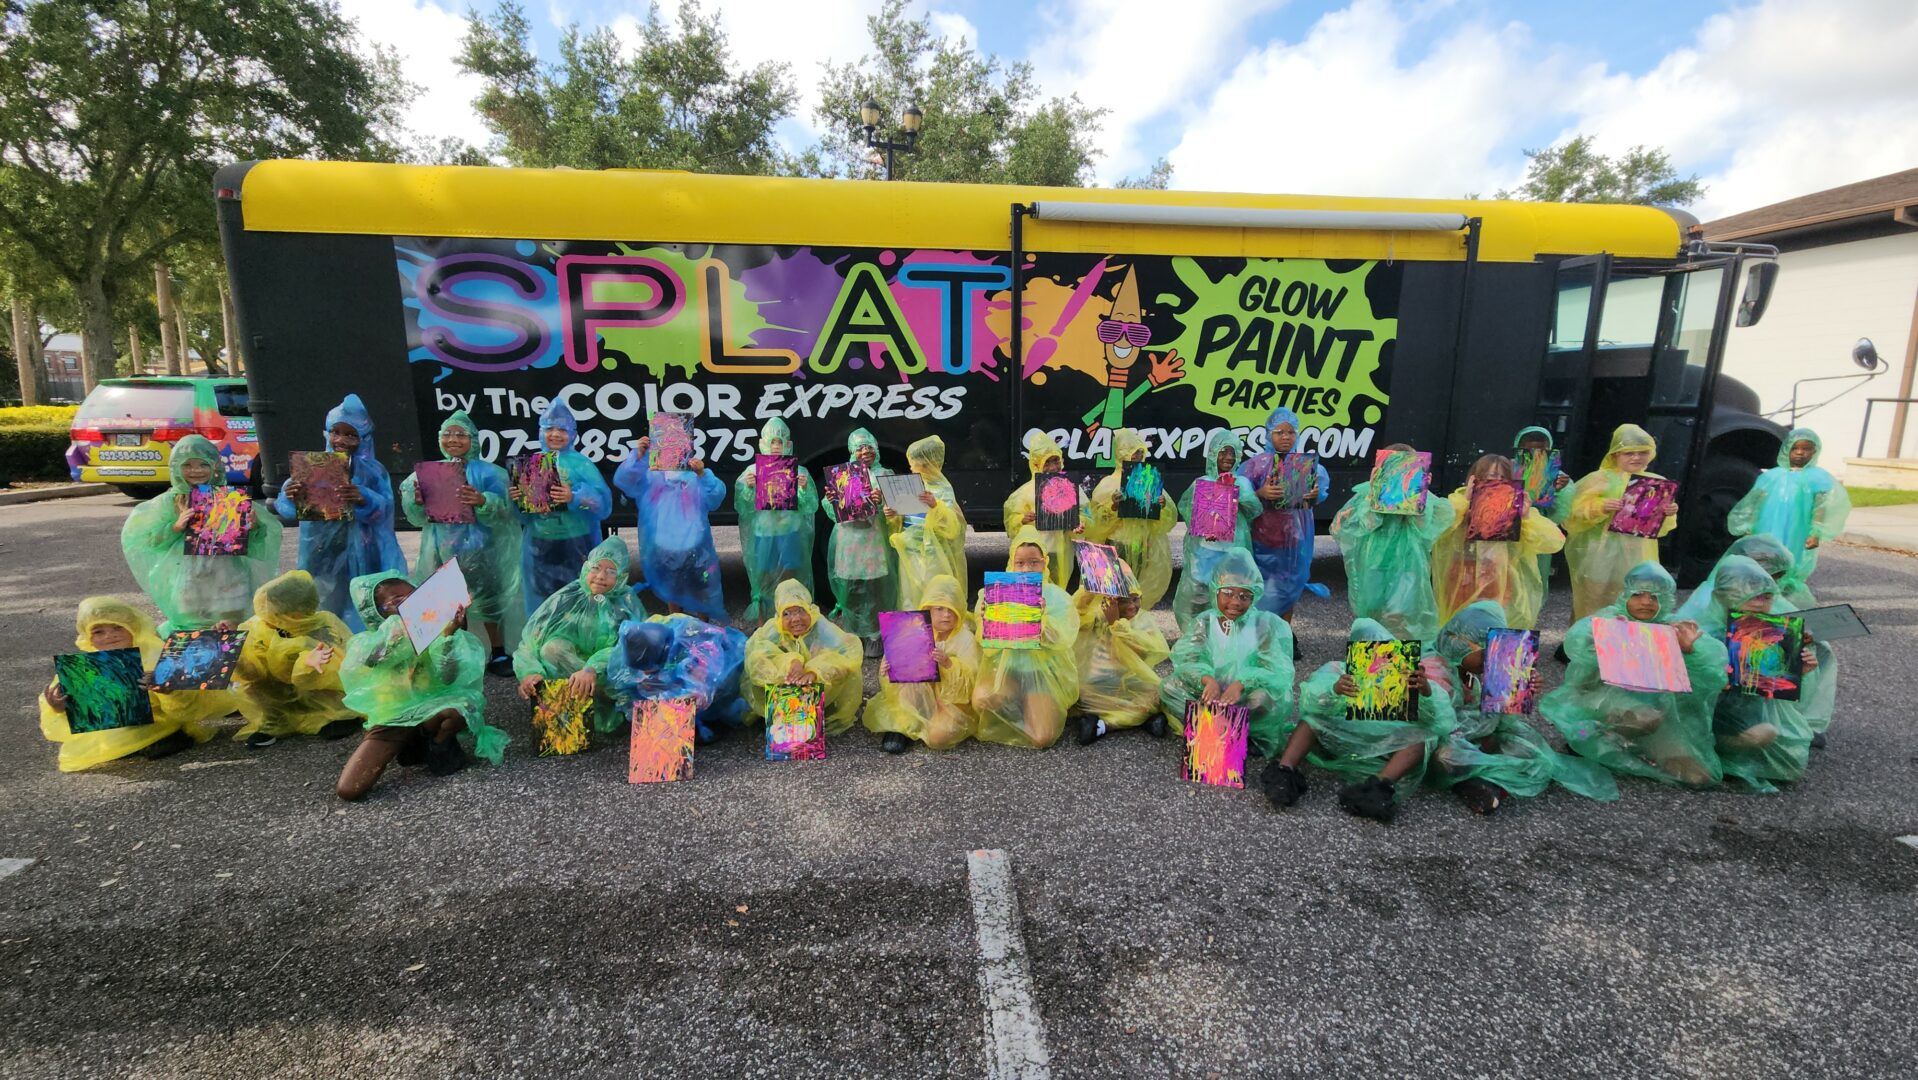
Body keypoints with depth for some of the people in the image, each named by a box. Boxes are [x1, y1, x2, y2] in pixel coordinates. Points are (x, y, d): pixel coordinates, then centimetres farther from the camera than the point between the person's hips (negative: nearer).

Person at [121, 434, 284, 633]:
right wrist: (176, 527, -17)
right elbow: (150, 539, 1)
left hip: (226, 576, 0)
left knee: (231, 624, 4)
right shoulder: (171, 500, 1)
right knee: (191, 627, 9)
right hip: (188, 578, 0)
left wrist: (255, 525, -19)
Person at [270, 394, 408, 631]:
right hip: (320, 556, 2)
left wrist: (364, 499, -34)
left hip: (359, 557, -2)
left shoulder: (372, 471, 1)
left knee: (357, 612, -1)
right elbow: (285, 507, -5)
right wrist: (291, 499, -28)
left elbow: (385, 508, -14)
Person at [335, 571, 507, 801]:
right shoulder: (369, 640, 3)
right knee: (348, 790, -16)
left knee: (462, 707, -37)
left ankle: (438, 747, -1)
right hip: (392, 717, 1)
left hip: (430, 707, -1)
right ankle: (412, 743, 11)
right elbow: (370, 658, -24)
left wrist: (448, 635, -27)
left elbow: (448, 678, -15)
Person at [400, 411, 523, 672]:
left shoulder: (488, 472, -1)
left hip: (480, 550, -4)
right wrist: (416, 500, -14)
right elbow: (415, 517, 8)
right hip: (443, 552, 4)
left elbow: (502, 511, -11)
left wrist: (482, 501, -31)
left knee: (488, 599, -2)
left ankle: (499, 653, 8)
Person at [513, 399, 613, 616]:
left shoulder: (581, 463, -4)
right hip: (539, 544, 4)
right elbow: (520, 508, 9)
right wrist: (514, 498, -12)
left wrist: (574, 498, -27)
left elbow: (602, 500, -13)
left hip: (575, 544, -3)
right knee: (542, 599, 12)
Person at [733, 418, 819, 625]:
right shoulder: (752, 471, 4)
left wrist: (805, 488, -18)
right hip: (763, 535, 1)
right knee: (763, 581, 4)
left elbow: (811, 507, -1)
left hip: (791, 535, -1)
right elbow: (742, 508, 1)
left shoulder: (799, 471, 2)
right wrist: (748, 488, -15)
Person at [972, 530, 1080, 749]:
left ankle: (1047, 708, 20)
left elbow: (1062, 641, -16)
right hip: (1007, 669, 1)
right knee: (981, 699, -29)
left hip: (1045, 673, -1)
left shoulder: (1057, 597, -4)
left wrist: (1042, 619, -34)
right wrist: (985, 622, -26)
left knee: (1042, 738, -15)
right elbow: (988, 646, -5)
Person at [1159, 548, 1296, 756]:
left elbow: (1278, 669, -15)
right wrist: (1207, 679, -35)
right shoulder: (1203, 623, 4)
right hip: (1211, 696, 3)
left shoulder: (1269, 624, -2)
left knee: (1267, 697, -34)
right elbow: (1185, 659, -12)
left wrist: (1240, 684, -35)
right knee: (1170, 687, -22)